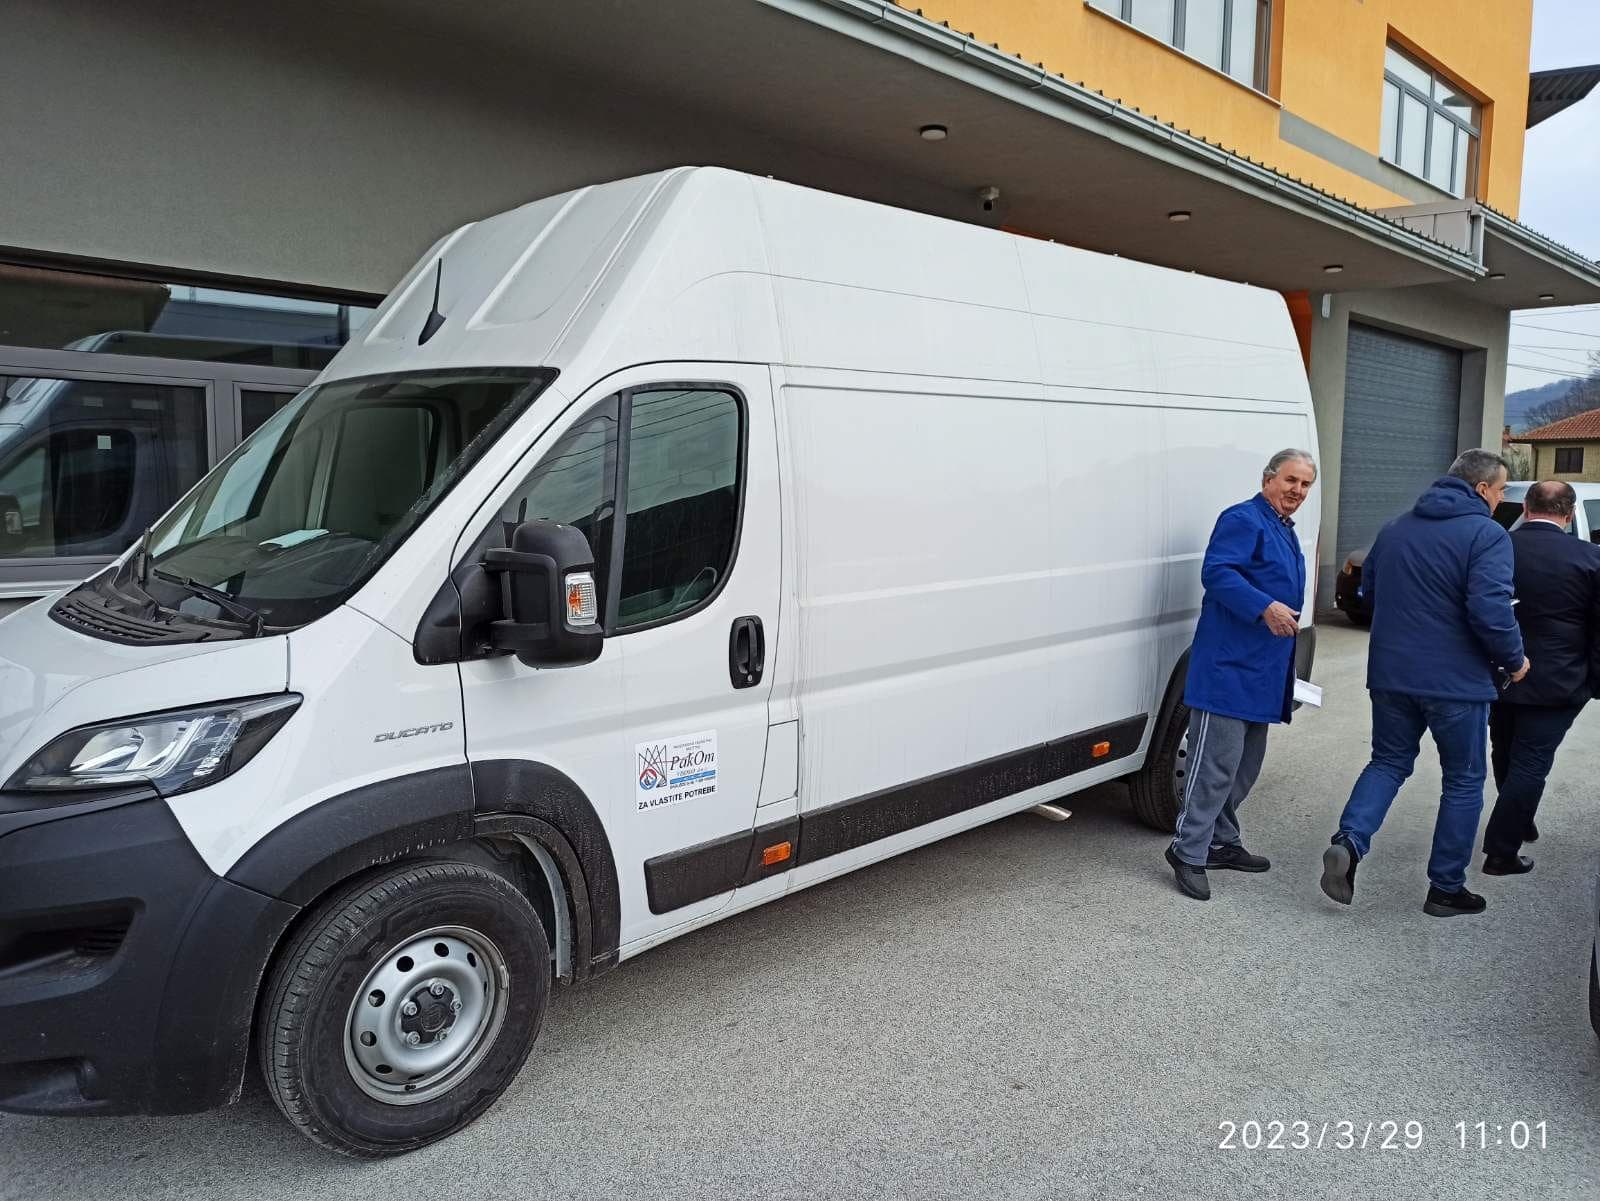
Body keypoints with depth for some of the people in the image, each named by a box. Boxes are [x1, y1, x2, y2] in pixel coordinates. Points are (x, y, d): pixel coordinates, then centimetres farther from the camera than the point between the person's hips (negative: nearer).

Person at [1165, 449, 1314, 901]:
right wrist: (1265, 607, -33)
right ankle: (1188, 851, -2)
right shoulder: (1244, 520, -10)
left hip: (1261, 673, 10)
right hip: (1228, 666, -10)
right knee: (1216, 764, -10)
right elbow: (1216, 572, -24)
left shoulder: (1285, 532, 21)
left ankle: (1223, 842, 29)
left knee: (1244, 765, 17)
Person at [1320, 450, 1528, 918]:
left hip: (1391, 673, 5)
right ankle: (1446, 888, 18)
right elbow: (1491, 611, -21)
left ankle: (1349, 842, -7)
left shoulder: (1395, 528, 8)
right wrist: (1514, 660, -5)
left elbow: (1368, 587, 18)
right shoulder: (1487, 535, -12)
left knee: (1389, 762, 17)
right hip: (1456, 681, -5)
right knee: (1464, 781, 11)